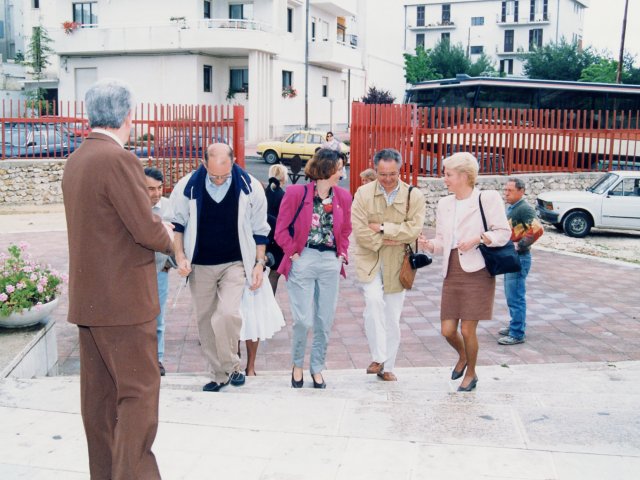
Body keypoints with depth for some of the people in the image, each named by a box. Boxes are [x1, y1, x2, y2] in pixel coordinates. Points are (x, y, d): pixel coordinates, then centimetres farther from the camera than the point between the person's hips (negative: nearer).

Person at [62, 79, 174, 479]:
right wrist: (167, 240, 2)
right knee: (139, 391, -1)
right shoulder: (118, 159, -17)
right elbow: (146, 229, -19)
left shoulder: (75, 160, 11)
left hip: (88, 297, 9)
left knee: (99, 393, 14)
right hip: (123, 299, -9)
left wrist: (156, 231, 11)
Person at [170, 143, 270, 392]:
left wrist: (259, 264, 0)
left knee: (228, 313, -21)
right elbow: (177, 224, 5)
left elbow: (259, 230, 2)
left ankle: (231, 365, 2)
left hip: (235, 263, -2)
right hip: (200, 266, 2)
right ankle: (219, 374, 23)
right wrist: (180, 256, -6)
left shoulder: (250, 187, -8)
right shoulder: (187, 186, -8)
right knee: (205, 321, 7)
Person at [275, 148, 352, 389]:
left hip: (330, 263, 4)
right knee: (304, 320, -5)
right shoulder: (296, 193, -6)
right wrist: (294, 253, -8)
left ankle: (317, 368, 25)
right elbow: (281, 230, -2)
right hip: (303, 261, -4)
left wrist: (342, 254, 6)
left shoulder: (343, 196, 7)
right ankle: (297, 364, 21)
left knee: (325, 321, 8)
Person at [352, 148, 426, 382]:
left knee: (392, 317, 8)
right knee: (374, 299, -26)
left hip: (397, 264, 1)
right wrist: (384, 241, -14)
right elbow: (359, 229, -8)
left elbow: (414, 229, -11)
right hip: (369, 259, -1)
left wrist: (383, 228, -15)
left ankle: (387, 366, 23)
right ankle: (379, 357, -13)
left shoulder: (414, 196, -1)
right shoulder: (363, 193, 0)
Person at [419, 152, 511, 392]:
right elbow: (442, 241, 13)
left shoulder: (487, 198, -6)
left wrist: (477, 239, -20)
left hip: (477, 272, -5)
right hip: (452, 272, 5)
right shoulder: (444, 203, 12)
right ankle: (462, 356, 38)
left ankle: (471, 374, 25)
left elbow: (504, 233, -5)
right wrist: (428, 245, -8)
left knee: (467, 330, -1)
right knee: (447, 330, 3)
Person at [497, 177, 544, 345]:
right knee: (512, 295, 19)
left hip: (519, 258, -10)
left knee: (515, 297, -6)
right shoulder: (511, 208, 13)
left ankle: (517, 334, 0)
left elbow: (538, 229, -26)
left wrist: (519, 245, -23)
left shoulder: (524, 209, -16)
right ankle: (516, 325, 32)